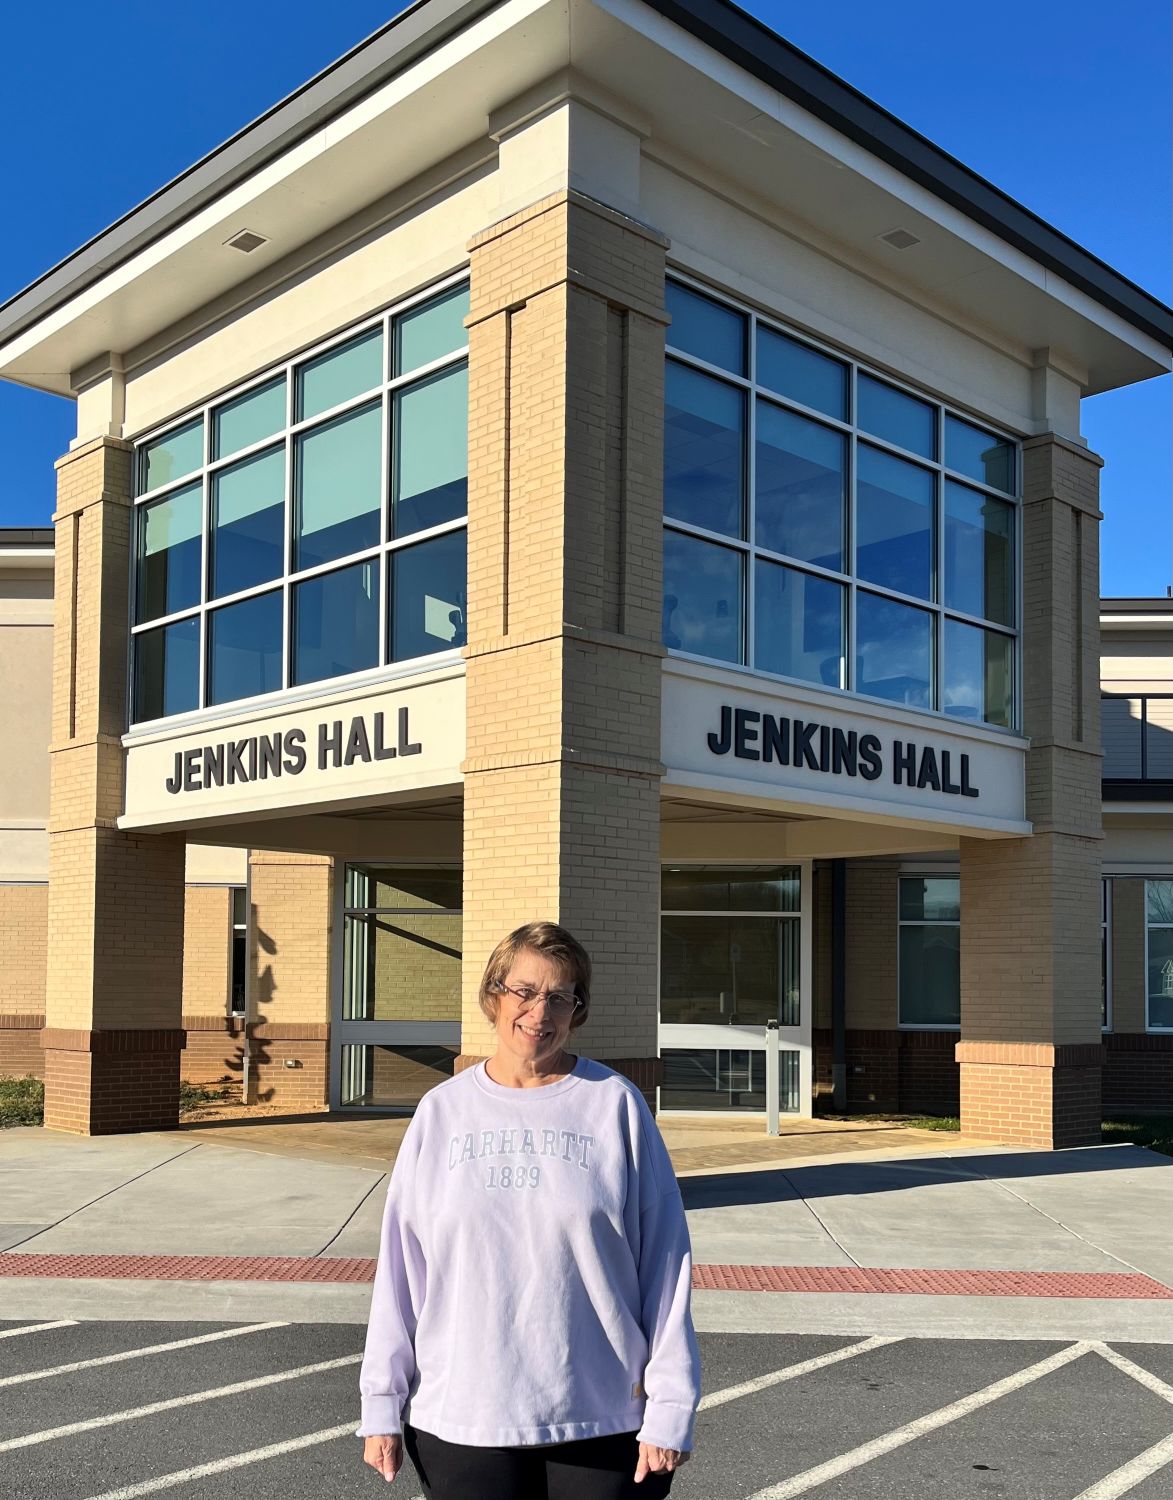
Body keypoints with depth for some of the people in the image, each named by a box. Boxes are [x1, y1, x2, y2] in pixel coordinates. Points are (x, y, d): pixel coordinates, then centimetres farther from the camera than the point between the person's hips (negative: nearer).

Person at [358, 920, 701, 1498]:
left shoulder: (616, 1105, -2)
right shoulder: (441, 1112, 3)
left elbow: (665, 1262, -3)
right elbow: (400, 1265, 5)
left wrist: (670, 1407, -6)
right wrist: (382, 1403, 3)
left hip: (603, 1420, -1)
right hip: (460, 1421, 2)